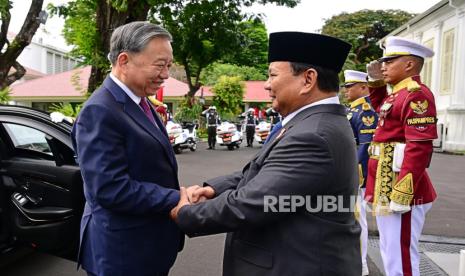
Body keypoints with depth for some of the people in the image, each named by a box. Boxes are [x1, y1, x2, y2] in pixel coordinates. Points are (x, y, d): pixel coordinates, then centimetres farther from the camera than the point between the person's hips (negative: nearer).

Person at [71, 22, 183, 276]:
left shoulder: (139, 103, 7)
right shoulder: (100, 112, -22)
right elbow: (112, 190, -27)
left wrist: (180, 195, 2)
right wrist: (177, 199, -22)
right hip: (123, 250, -8)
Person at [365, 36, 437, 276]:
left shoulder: (417, 94, -14)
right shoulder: (398, 94, 15)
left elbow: (419, 148, -22)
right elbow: (381, 110, 37)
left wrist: (401, 193, -26)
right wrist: (376, 82, 21)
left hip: (400, 187, -10)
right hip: (386, 186, 10)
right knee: (391, 254, 20)